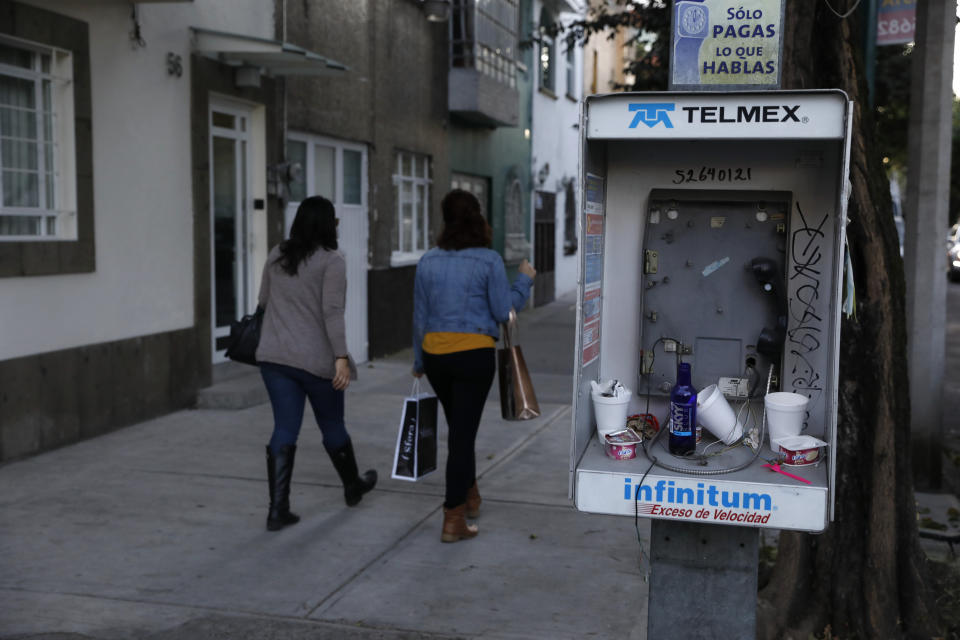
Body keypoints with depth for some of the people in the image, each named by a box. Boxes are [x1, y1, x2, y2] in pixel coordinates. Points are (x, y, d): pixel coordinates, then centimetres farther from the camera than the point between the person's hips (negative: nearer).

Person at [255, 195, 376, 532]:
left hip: (273, 356, 5)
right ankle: (353, 487, 35)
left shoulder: (276, 254, 9)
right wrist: (341, 358, -19)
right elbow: (332, 312, -18)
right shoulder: (331, 261, -10)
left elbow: (263, 300, 19)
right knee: (332, 425, 14)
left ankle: (278, 509, 2)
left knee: (284, 430, 6)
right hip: (315, 359, -4)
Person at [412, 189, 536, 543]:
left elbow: (420, 317, 7)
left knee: (458, 427, 23)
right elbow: (503, 311, -5)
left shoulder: (428, 261, 3)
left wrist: (419, 362, 19)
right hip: (474, 354, -4)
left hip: (435, 354, 4)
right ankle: (453, 521, 2)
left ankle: (469, 497, 38)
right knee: (463, 432, 1)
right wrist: (524, 281, 11)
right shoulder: (489, 260, -8)